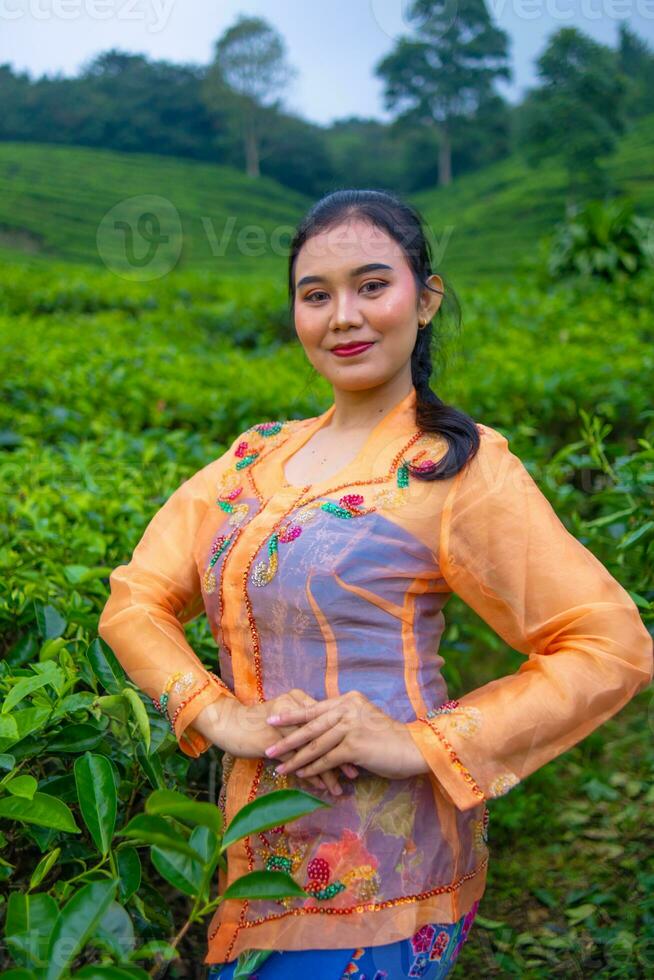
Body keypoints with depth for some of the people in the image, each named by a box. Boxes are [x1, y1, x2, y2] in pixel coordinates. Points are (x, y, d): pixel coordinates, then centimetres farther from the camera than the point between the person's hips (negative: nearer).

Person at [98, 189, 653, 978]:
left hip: (376, 869, -5)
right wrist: (221, 716, -16)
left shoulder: (454, 467, -11)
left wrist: (420, 744, -20)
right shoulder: (257, 457, 6)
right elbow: (135, 599, 2)